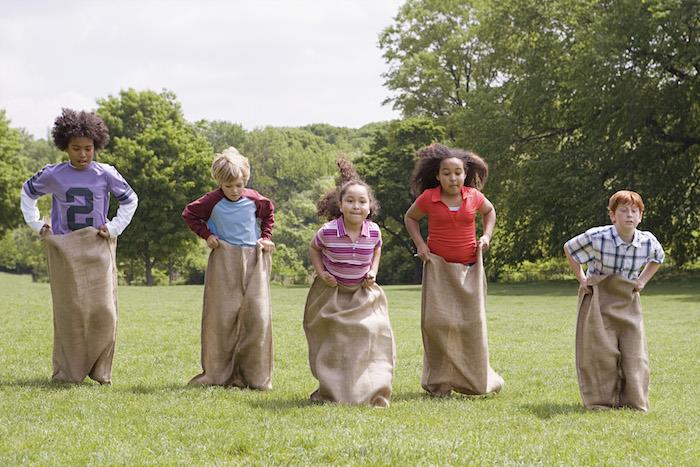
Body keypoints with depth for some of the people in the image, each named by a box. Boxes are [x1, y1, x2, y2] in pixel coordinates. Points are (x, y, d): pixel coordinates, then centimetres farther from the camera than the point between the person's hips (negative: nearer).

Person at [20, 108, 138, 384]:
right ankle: (68, 372, 7)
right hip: (64, 250, 0)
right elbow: (27, 193, 19)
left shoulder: (106, 174, -2)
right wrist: (36, 224, 10)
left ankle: (100, 370, 6)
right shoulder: (53, 175, 0)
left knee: (103, 311, -7)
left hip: (98, 250, 0)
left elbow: (130, 200, 13)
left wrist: (115, 227, 4)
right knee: (68, 311, 0)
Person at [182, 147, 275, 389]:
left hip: (253, 259, 2)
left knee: (257, 315, -7)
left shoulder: (254, 199, 0)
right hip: (223, 262, -1)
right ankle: (218, 373, 6)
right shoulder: (212, 201, -6)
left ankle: (254, 375, 0)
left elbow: (269, 212, 22)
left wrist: (266, 236, 10)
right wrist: (206, 234, -1)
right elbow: (189, 214, 10)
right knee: (221, 316, -2)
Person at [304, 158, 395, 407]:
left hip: (362, 292, 1)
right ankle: (329, 389, 28)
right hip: (331, 291, -1)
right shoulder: (328, 231, -22)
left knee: (373, 333, -15)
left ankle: (373, 393, -6)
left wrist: (373, 271, -4)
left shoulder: (374, 231, -15)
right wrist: (321, 272, -11)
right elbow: (314, 248, 2)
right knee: (331, 340, 7)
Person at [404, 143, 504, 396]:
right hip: (439, 267, -2)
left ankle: (475, 380, 17)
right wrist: (419, 244, -2)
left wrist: (486, 235, 4)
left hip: (469, 268, 2)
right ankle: (439, 383, 1)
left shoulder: (473, 196, -3)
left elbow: (489, 211, 20)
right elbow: (410, 217, 12)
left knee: (471, 322, 3)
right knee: (437, 321, -9)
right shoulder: (428, 198, -8)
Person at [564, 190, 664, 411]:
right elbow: (569, 248, 1)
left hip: (628, 302, 3)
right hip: (599, 300, -3)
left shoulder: (648, 242, -9)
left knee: (634, 354, -1)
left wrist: (642, 281, 5)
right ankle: (600, 401, 6)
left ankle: (633, 402, 9)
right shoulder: (597, 237, -19)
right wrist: (581, 279, 0)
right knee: (602, 351, -5)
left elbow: (658, 258, 18)